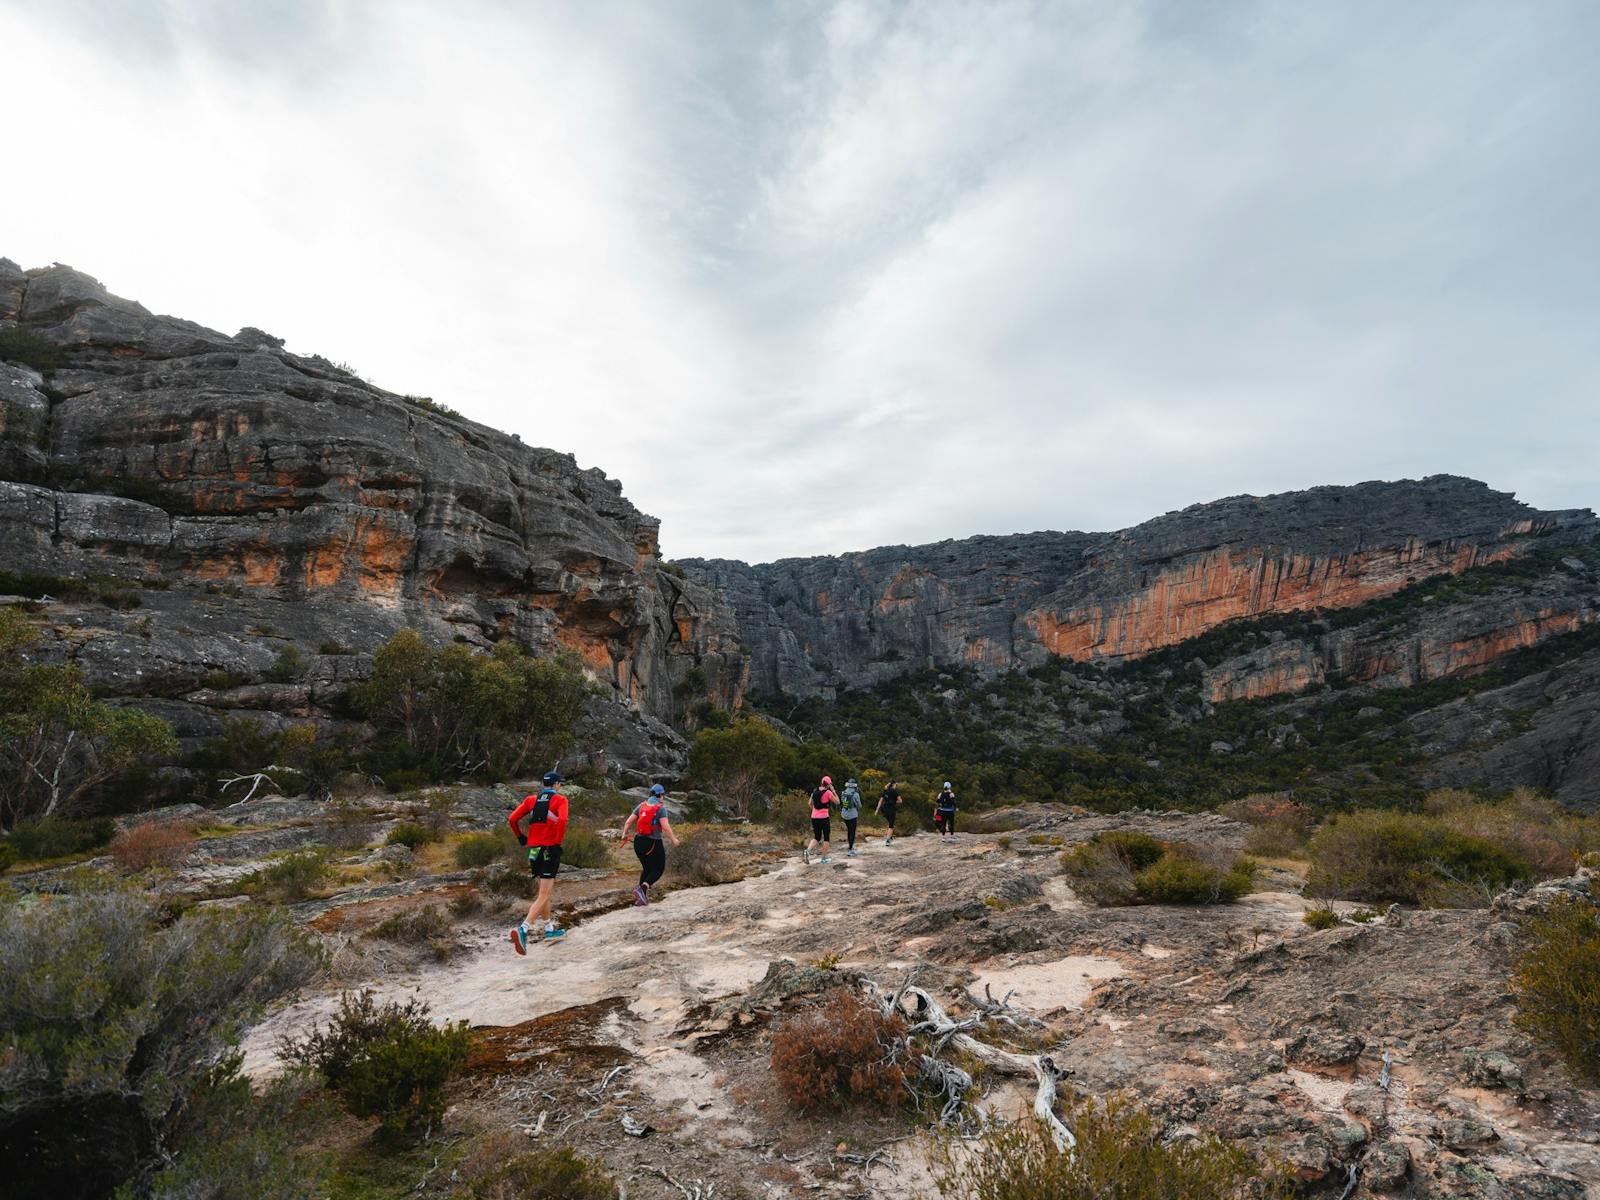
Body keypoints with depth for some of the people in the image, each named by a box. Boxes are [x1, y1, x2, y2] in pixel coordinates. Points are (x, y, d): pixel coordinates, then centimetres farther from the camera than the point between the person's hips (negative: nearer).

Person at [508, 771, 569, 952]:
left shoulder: (532, 799, 11)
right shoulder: (560, 799, -3)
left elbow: (512, 819, 5)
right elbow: (562, 820, -20)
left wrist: (521, 838, 16)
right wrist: (559, 841, -9)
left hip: (533, 849, 6)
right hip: (550, 849, -6)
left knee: (544, 891, 22)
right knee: (544, 896, -7)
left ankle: (550, 929, 31)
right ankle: (523, 929, -26)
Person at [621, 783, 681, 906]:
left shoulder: (641, 805, 4)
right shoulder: (661, 808, -12)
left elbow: (628, 821, 5)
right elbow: (666, 827, -20)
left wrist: (624, 834, 20)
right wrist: (673, 839, -7)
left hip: (639, 842, 6)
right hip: (654, 844, -6)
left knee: (647, 869, 21)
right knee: (659, 869, 11)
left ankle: (642, 898, 19)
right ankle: (641, 889, -11)